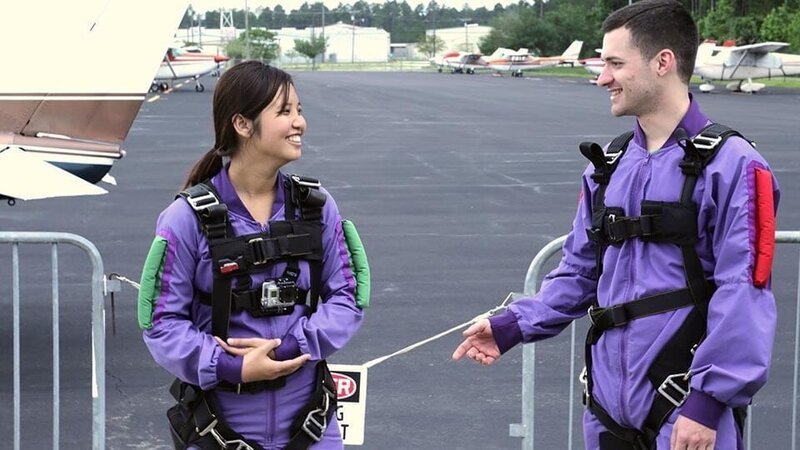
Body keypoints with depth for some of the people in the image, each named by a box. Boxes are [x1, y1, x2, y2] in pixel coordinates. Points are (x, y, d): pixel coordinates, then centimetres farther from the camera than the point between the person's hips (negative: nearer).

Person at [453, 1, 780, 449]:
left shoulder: (729, 165, -10)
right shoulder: (607, 167, 11)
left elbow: (743, 293, -15)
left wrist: (709, 401, -18)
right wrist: (513, 326, 5)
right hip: (609, 404, 6)